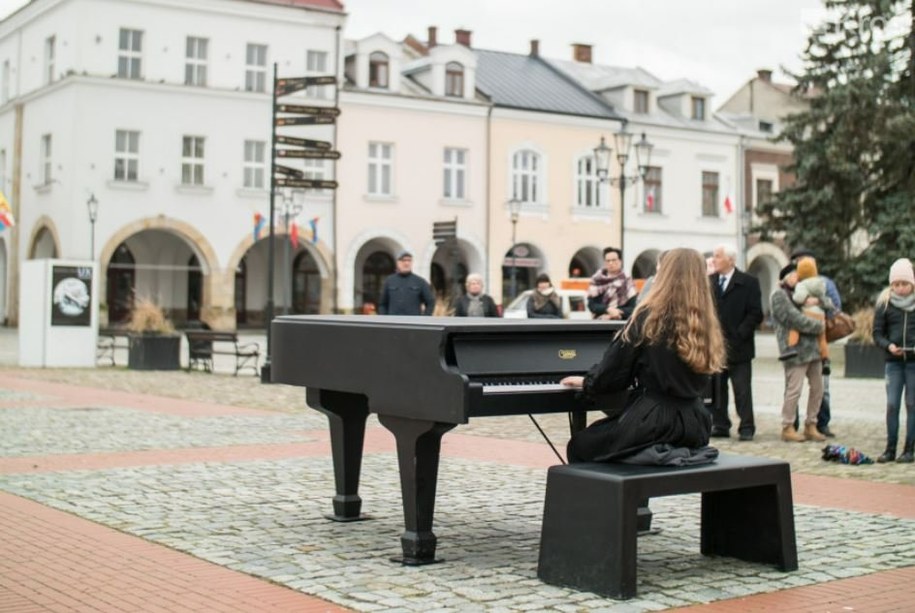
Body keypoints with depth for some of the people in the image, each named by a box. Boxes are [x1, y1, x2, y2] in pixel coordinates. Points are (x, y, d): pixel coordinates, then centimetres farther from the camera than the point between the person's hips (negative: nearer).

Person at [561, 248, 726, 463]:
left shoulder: (649, 316, -11)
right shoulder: (704, 324, 5)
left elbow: (614, 370, -6)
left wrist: (587, 383, 15)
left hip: (655, 420, -7)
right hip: (693, 424, 7)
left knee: (580, 445, 15)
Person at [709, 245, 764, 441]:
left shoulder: (748, 283, -1)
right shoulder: (708, 282, 10)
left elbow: (755, 314, -6)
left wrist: (739, 335, -13)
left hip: (738, 346, -4)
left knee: (742, 391, -1)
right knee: (716, 388, 6)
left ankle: (746, 428, 4)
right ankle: (720, 425, 14)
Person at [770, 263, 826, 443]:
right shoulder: (779, 295, -4)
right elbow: (794, 319, -15)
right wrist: (818, 326, -8)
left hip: (812, 348, 9)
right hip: (795, 350, -9)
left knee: (817, 388, 10)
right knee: (794, 390, -7)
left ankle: (810, 425, 21)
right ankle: (788, 428, 5)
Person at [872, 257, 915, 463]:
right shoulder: (885, 303, 3)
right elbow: (877, 333, 4)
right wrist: (888, 346, -16)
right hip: (894, 362, 1)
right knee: (892, 405, -1)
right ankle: (890, 449, 6)